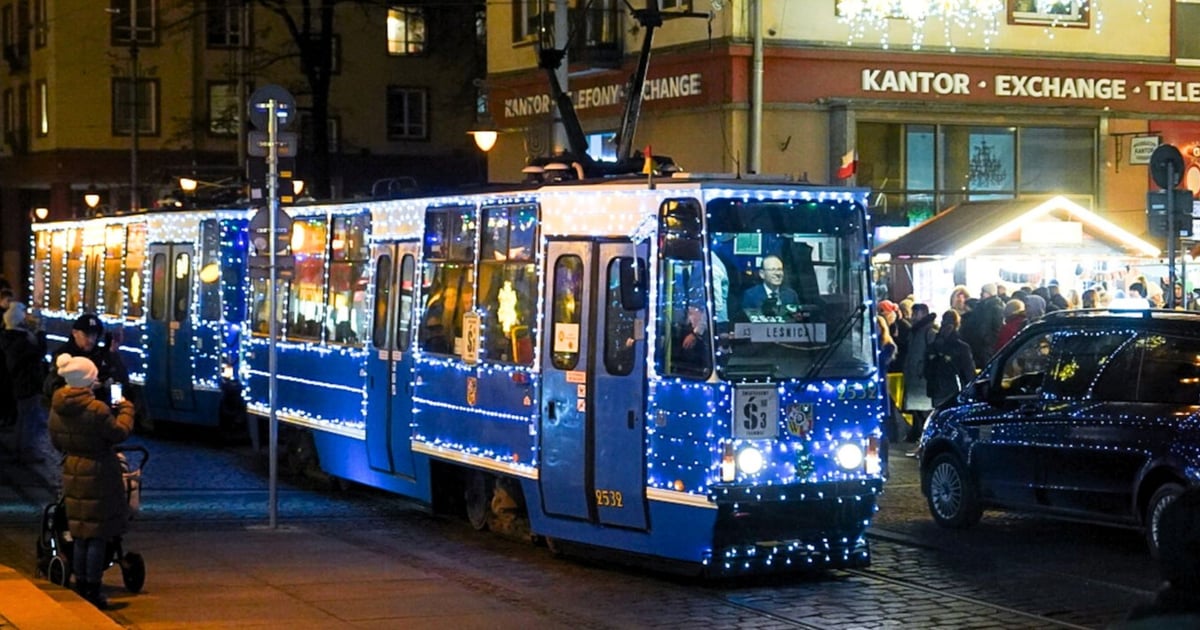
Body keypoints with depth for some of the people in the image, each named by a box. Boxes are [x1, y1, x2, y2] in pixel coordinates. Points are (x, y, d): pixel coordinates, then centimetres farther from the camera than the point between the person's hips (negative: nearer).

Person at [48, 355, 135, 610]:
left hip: (72, 472, 7)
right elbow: (119, 433, -12)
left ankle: (81, 587, 23)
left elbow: (57, 442, 11)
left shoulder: (57, 409, 0)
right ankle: (93, 591, 5)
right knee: (98, 536, 2)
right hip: (98, 474, -7)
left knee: (80, 535, 17)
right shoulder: (96, 409, -22)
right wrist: (126, 409, 2)